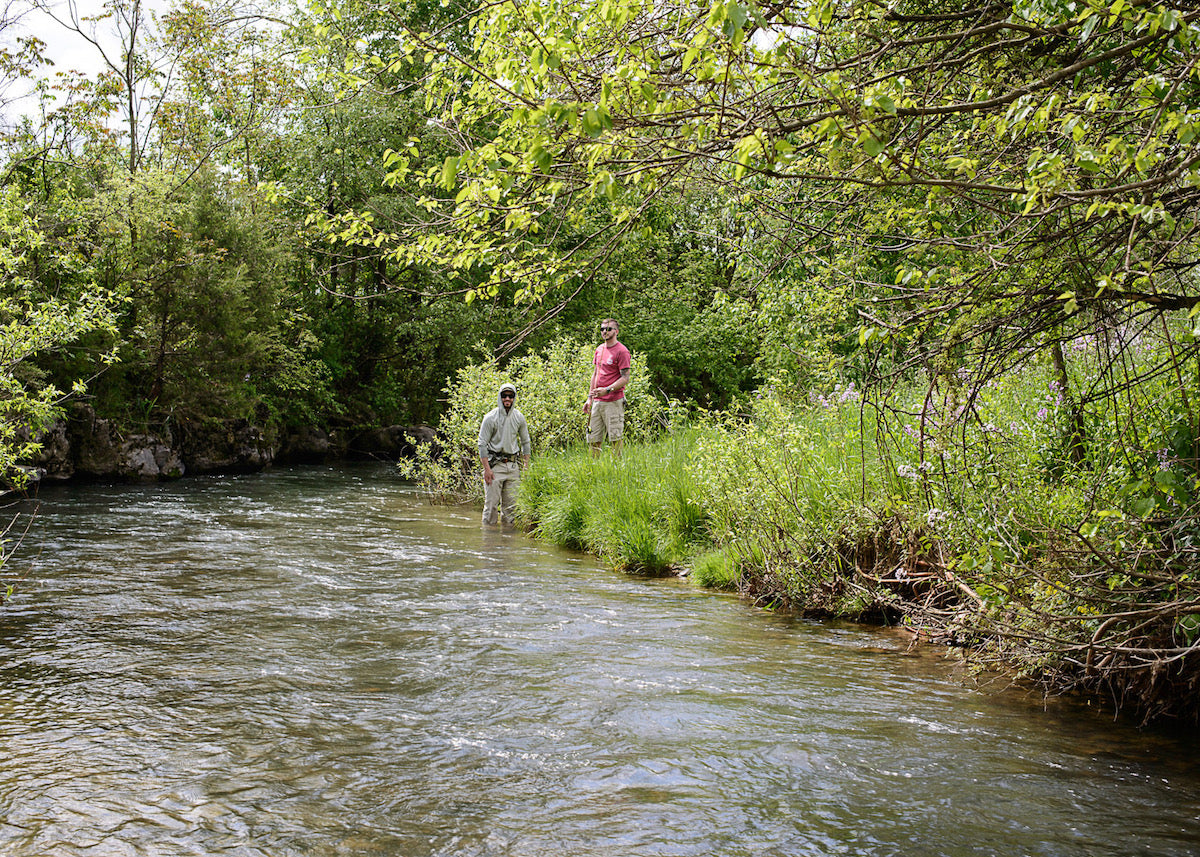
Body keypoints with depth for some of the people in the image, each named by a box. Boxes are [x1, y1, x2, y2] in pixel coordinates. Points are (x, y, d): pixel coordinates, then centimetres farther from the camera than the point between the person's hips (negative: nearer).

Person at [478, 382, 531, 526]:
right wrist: (487, 468, -13)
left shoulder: (519, 417, 6)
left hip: (513, 465, 4)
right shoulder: (490, 417, -7)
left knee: (511, 503, 5)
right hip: (495, 464, -4)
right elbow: (482, 444, -6)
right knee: (491, 502, -6)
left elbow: (525, 442, 15)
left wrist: (526, 466, 8)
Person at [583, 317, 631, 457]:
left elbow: (625, 378, -11)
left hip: (613, 402, -7)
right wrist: (589, 398, 17)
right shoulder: (599, 349, 16)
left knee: (615, 438, -4)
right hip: (597, 402, 7)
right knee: (594, 439, 7)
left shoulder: (621, 351, -7)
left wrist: (607, 390, -22)